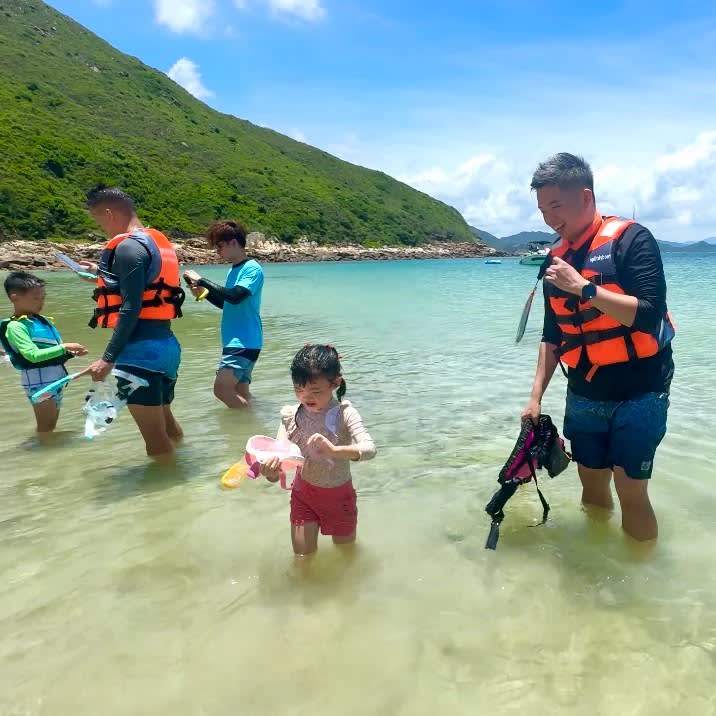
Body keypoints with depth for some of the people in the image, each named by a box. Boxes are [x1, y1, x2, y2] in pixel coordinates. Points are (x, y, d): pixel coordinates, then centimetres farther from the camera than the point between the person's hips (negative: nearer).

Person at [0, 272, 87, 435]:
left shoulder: (42, 320, 11)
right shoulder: (15, 326, -13)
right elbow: (33, 355, -23)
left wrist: (71, 352, 0)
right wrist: (64, 347, -24)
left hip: (56, 377, 8)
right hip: (39, 380, -8)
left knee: (52, 426, 16)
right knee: (45, 428, -2)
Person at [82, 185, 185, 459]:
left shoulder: (127, 247, -12)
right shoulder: (157, 242, 15)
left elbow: (131, 309, -19)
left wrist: (108, 359, -18)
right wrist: (104, 275, 31)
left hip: (141, 350, -10)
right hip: (166, 344, 10)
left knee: (156, 441, -1)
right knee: (165, 422, 24)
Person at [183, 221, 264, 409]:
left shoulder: (252, 269, -10)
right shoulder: (233, 271, 15)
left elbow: (235, 296, -25)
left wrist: (201, 280, -17)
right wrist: (203, 292, 10)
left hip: (245, 343, -9)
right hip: (234, 342, 9)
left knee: (222, 389, -18)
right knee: (239, 393, 10)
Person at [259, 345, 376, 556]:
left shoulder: (344, 414, -23)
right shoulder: (291, 416, -14)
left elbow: (369, 448, -35)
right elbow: (278, 454, -16)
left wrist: (334, 450, -53)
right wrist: (271, 471, -39)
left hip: (338, 493, -1)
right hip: (303, 492, 2)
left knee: (346, 550, 20)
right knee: (303, 554, 11)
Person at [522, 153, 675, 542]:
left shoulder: (631, 239, -10)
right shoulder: (557, 260, 8)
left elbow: (648, 315, -21)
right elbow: (552, 337, 11)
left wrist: (584, 287, -23)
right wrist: (536, 396, 6)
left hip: (637, 393, -5)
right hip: (584, 397, 6)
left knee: (631, 492, -3)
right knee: (592, 484, 14)